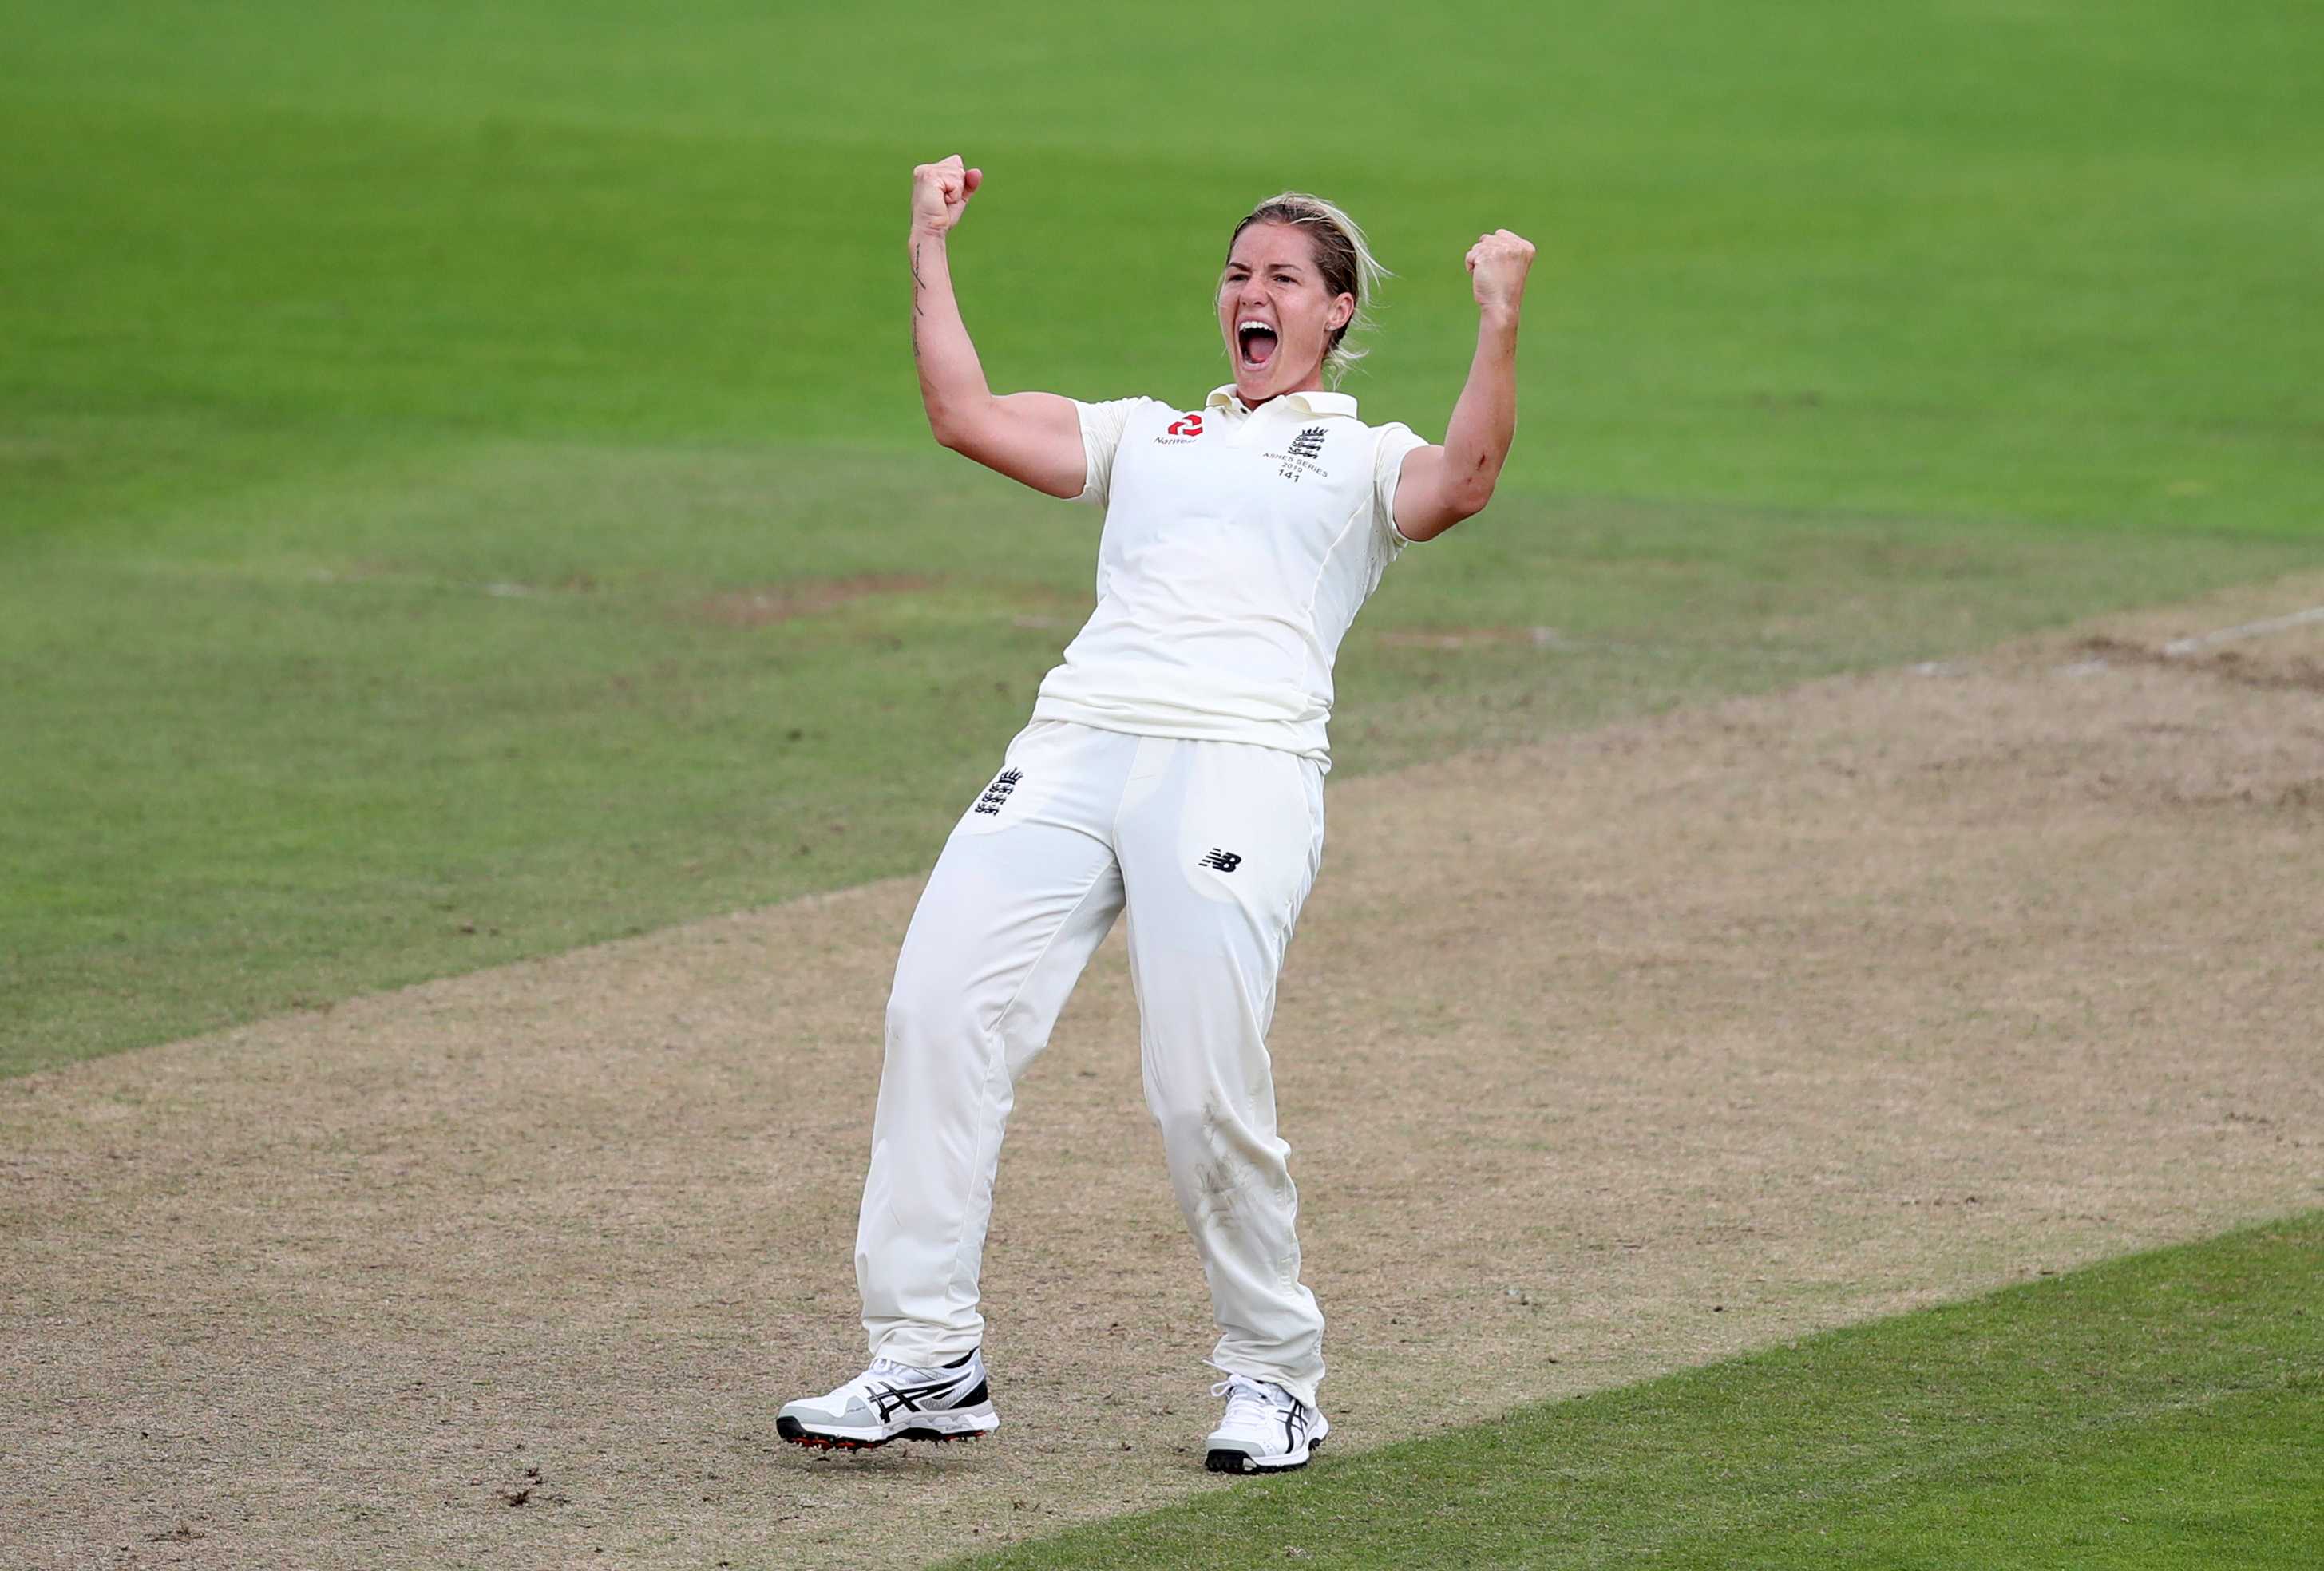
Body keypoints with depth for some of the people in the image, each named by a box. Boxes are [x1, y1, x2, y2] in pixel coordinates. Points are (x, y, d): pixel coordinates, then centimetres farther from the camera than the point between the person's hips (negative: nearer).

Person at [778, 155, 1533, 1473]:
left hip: (1244, 759, -4)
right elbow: (966, 415, 23)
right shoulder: (1149, 436, 32)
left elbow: (1462, 482, -4)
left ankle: (1274, 1375, 2)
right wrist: (929, 256, 21)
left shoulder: (1363, 459, 19)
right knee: (940, 1008, -14)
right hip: (1076, 746, 4)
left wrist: (1501, 324, -13)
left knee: (1207, 1088, -17)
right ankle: (930, 1363, -11)